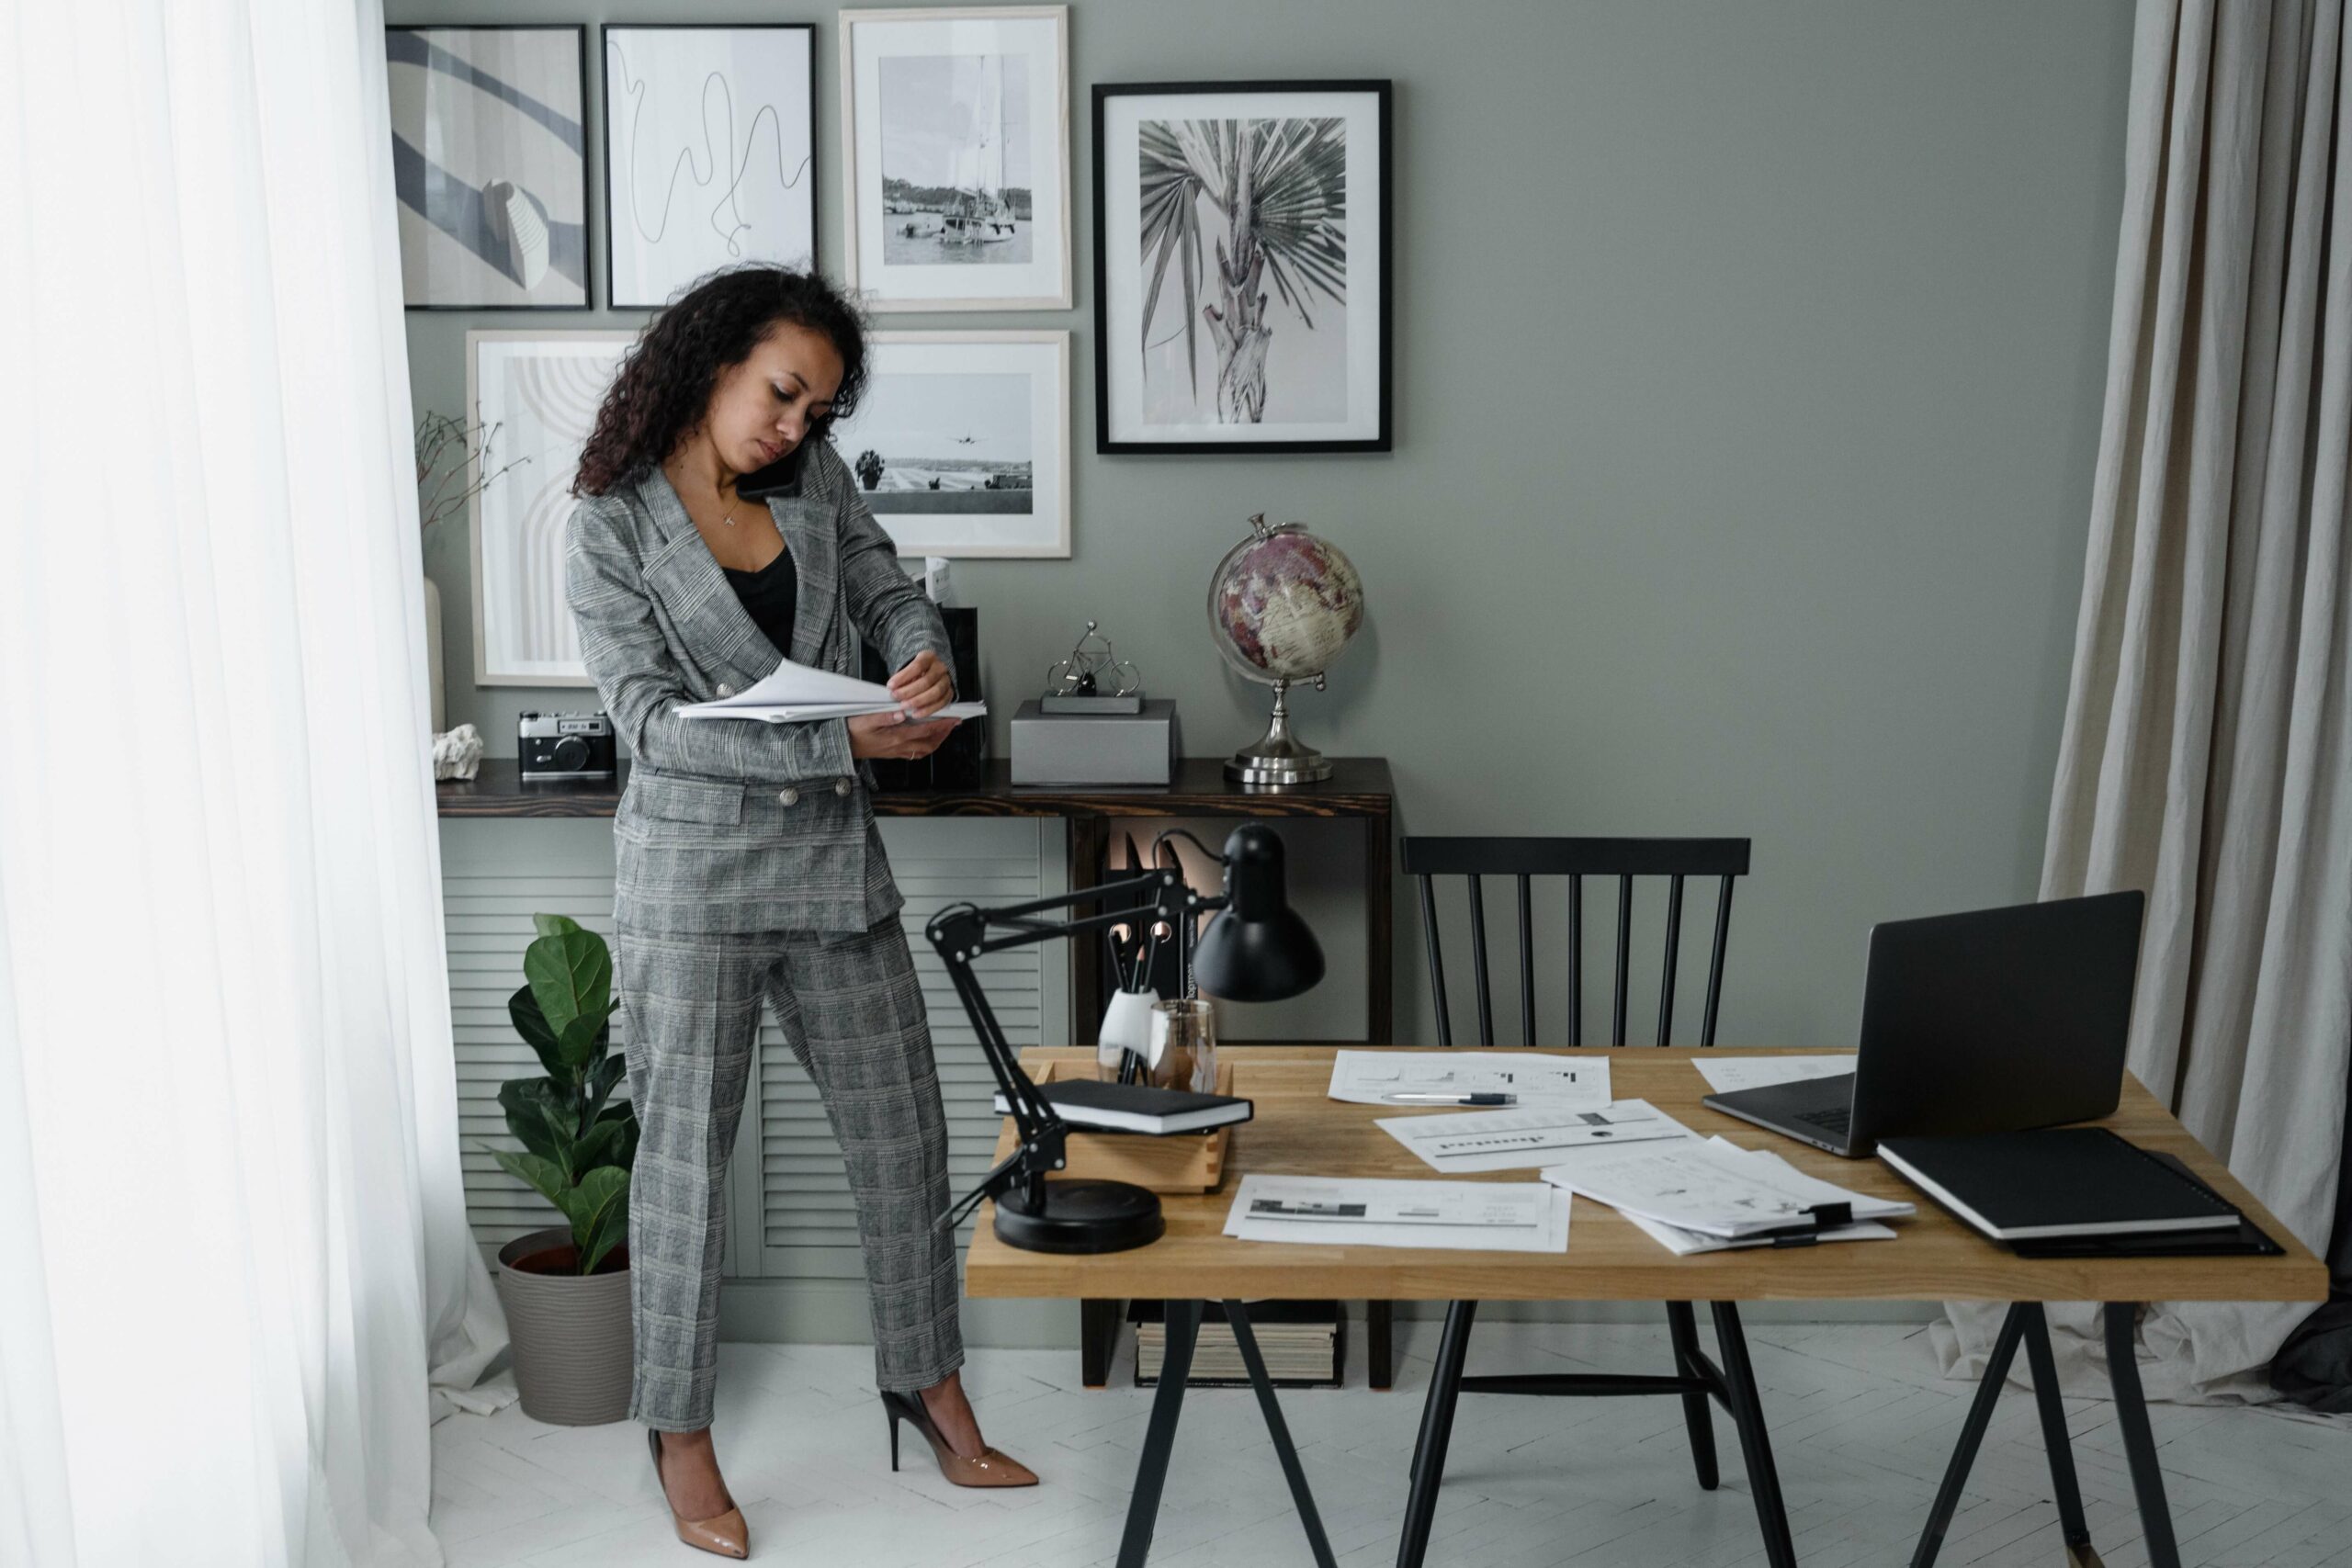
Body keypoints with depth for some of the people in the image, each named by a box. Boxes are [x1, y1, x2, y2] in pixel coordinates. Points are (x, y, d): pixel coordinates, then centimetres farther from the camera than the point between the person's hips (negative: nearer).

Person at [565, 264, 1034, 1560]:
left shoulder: (813, 476, 5)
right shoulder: (611, 526, -9)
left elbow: (887, 589, 14)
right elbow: (654, 720, -15)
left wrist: (925, 658, -10)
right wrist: (844, 739, -23)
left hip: (832, 859, 5)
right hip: (693, 873, -5)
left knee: (900, 1129, 11)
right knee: (686, 1152, 6)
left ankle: (927, 1381, 30)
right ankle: (681, 1435, 22)